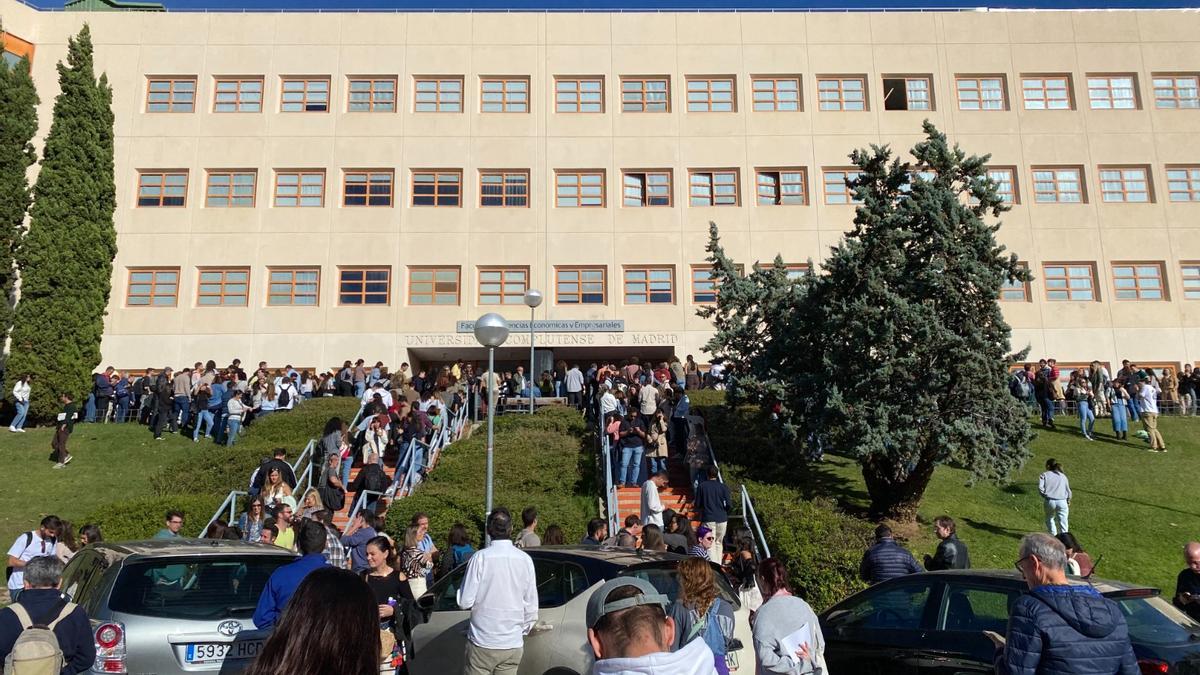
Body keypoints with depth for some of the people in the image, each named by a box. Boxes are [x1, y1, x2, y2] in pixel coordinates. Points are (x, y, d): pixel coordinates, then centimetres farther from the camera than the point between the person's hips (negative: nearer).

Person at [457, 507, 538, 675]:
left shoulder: (481, 558, -12)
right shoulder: (525, 559, -2)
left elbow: (465, 602, -10)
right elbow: (531, 606, 2)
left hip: (482, 644, -3)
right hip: (513, 645, 3)